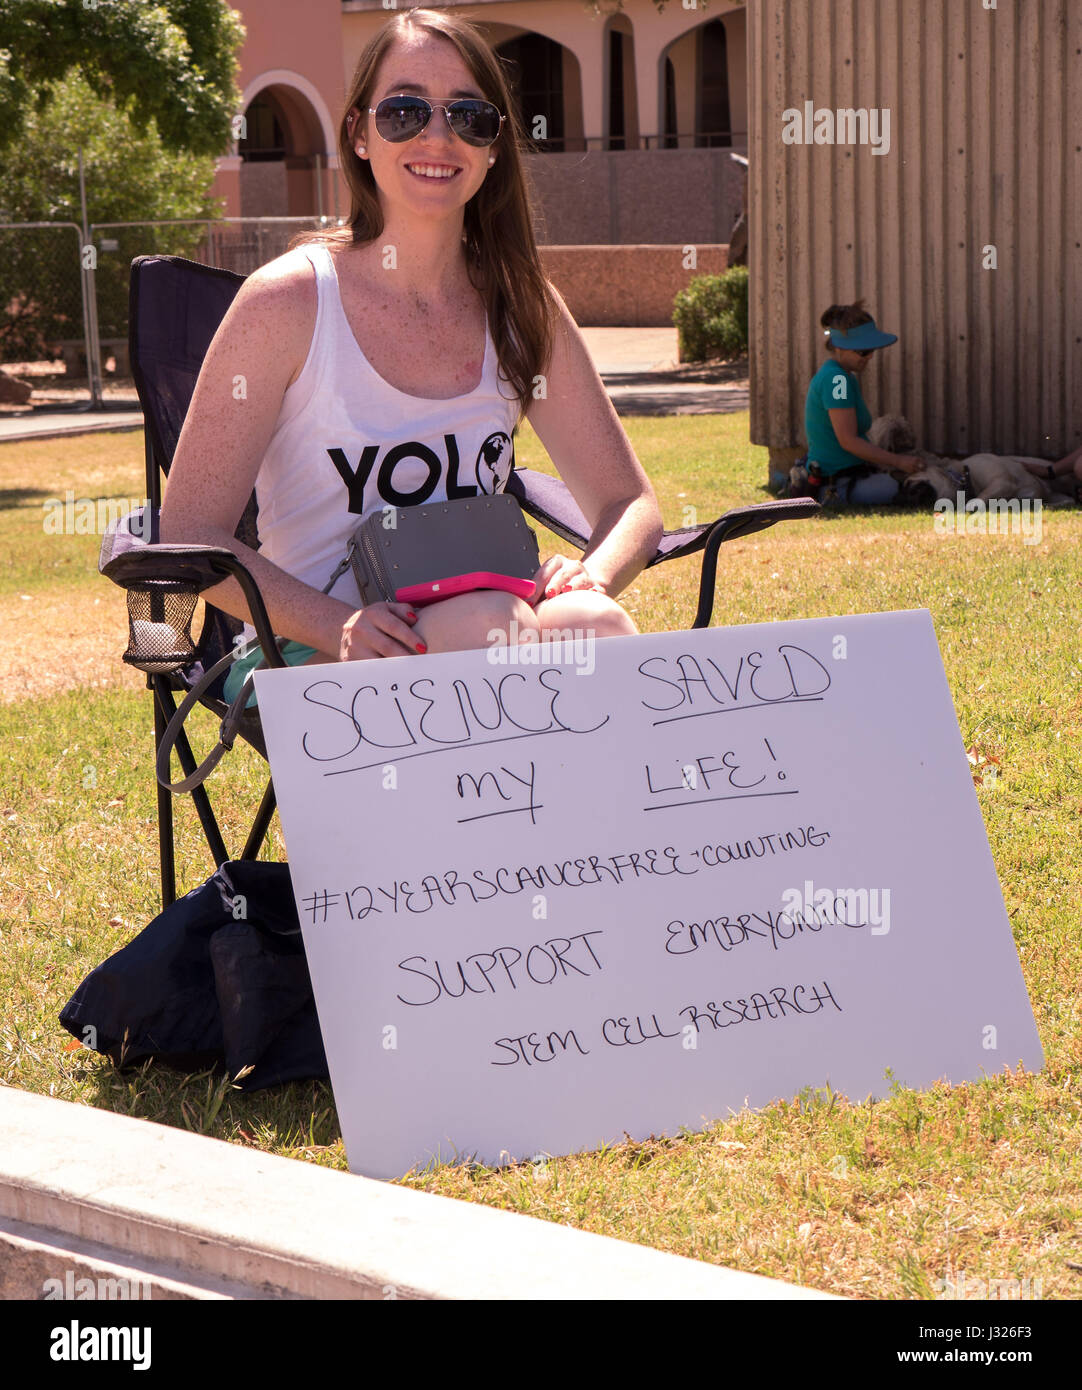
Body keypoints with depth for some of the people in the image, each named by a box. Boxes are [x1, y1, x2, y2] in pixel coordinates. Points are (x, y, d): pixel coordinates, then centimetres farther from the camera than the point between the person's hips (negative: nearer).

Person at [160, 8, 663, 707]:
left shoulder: (523, 309, 9)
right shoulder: (289, 301, -4)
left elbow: (630, 502, 14)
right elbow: (191, 532, -6)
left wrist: (589, 581, -12)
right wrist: (340, 626, -24)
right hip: (310, 651, -3)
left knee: (593, 625, -32)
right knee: (491, 623, -35)